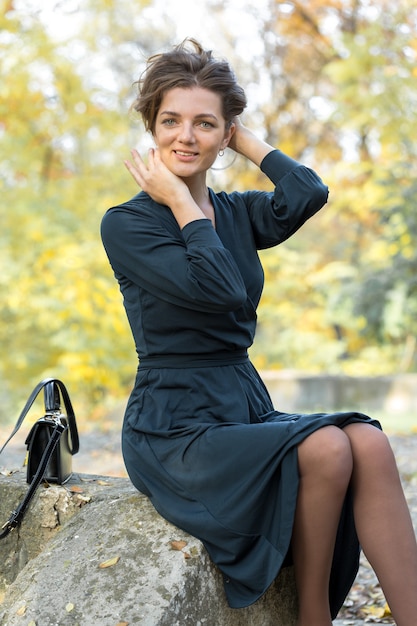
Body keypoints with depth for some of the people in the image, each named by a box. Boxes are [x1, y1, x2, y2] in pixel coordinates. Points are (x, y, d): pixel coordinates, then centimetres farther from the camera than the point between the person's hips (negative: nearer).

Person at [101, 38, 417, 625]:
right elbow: (222, 290, -20)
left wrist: (243, 136, 0)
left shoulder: (238, 213, 12)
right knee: (327, 449, -26)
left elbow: (308, 194, -12)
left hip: (248, 408, 6)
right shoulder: (126, 224, -5)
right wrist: (180, 201, -11)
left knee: (368, 442, -21)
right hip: (174, 428, -6)